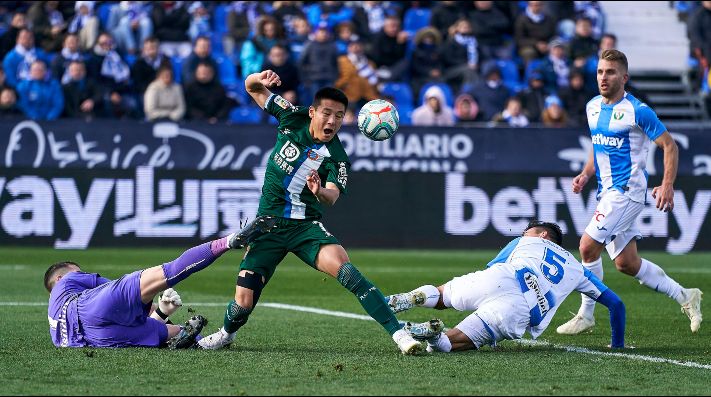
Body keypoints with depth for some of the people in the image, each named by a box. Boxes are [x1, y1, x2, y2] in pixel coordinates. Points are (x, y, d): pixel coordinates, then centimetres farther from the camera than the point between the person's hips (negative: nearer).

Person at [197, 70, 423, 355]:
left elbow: (332, 197, -29)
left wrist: (320, 192, -52)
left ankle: (397, 333, -30)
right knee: (243, 304, -5)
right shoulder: (293, 119, -4)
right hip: (268, 224, 2)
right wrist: (259, 79, -18)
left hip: (306, 227, -2)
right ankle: (227, 332, 32)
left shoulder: (336, 159, -11)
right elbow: (252, 88, 6)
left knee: (344, 269, -30)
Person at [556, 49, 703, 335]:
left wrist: (667, 186, -19)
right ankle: (685, 296, 23)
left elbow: (670, 146, -9)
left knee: (587, 247, -15)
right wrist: (586, 175, 9)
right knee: (626, 263, 9)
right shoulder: (593, 107, 10)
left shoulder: (638, 111, -13)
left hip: (627, 191, -8)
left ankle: (586, 315, -2)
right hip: (607, 191, 8)